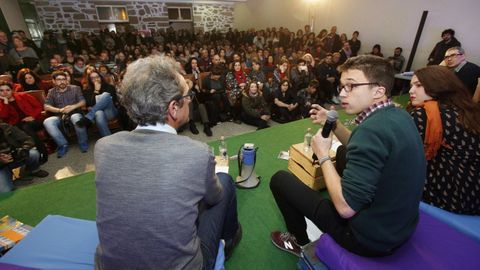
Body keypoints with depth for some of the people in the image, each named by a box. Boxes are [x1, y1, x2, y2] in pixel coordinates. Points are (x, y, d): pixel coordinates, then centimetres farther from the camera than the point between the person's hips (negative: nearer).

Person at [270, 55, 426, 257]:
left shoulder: (373, 129, -30)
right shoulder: (398, 116, -1)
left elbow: (346, 207, -28)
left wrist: (323, 156, -17)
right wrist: (333, 125, 2)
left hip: (370, 237, -9)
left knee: (280, 179, -4)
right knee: (343, 153, 24)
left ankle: (301, 242, 23)